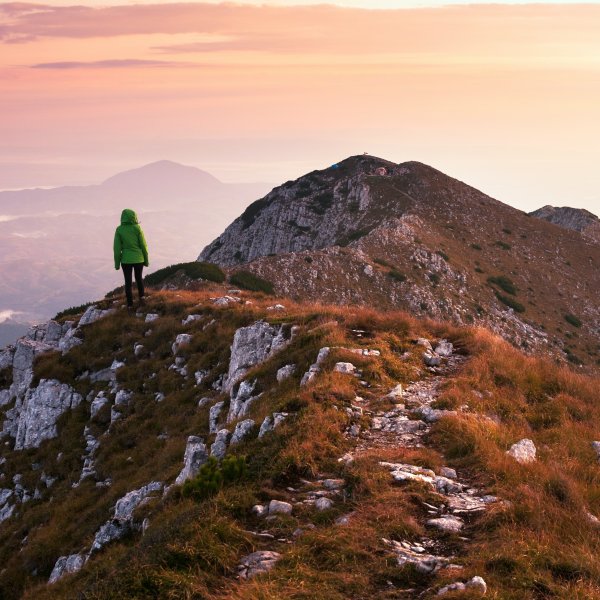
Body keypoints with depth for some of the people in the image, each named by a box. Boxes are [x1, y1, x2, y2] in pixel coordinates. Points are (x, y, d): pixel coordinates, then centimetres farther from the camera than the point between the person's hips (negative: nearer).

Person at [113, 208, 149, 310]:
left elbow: (117, 247, -7)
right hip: (138, 259, 0)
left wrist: (117, 263, 2)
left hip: (126, 260, 0)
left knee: (128, 282, 10)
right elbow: (143, 245, -5)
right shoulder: (137, 228, -9)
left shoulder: (119, 230, -9)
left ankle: (130, 305, 10)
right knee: (139, 278, 24)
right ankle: (141, 297, 14)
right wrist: (146, 260, 7)